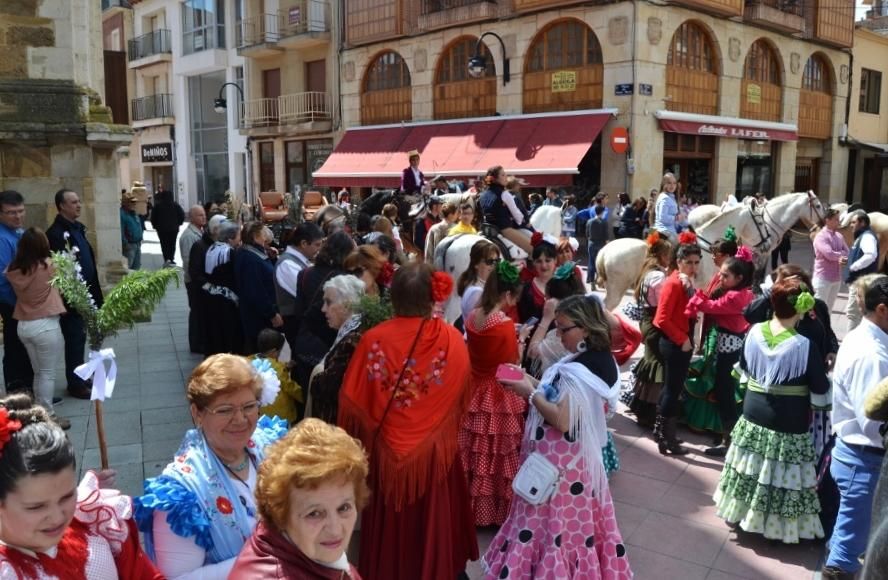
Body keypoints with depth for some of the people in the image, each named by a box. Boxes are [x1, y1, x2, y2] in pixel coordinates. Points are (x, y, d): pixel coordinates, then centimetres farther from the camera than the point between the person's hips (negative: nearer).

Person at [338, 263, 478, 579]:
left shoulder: (373, 339, -16)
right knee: (431, 527, 20)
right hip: (433, 453, 0)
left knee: (388, 529, 20)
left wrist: (361, 438, 11)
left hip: (385, 453, 0)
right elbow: (462, 399, -1)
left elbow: (351, 402, -7)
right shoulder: (453, 340, -15)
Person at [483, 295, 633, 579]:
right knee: (576, 517, 21)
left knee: (551, 518, 5)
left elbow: (561, 420, -27)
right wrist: (532, 382, 2)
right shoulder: (600, 360, 4)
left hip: (558, 458, -9)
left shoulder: (579, 370, -26)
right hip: (580, 453, 9)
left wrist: (529, 393, -18)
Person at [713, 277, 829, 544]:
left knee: (751, 469, 19)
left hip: (753, 417, 5)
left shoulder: (754, 332, -5)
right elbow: (821, 388, -10)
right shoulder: (804, 346, -22)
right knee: (781, 476, 8)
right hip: (788, 426, -5)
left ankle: (743, 512, 34)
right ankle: (780, 526, 20)